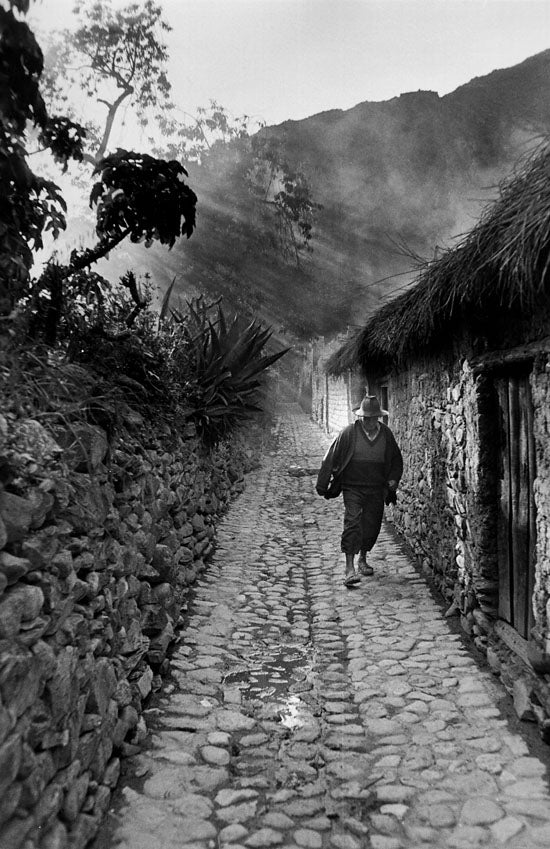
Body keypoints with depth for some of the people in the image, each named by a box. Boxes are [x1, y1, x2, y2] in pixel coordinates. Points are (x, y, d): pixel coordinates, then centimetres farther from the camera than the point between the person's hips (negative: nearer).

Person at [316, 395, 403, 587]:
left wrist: (393, 480, 1)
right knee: (352, 523, -14)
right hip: (352, 487, -3)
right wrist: (322, 484, -2)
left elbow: (397, 461, 16)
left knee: (372, 526, 9)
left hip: (376, 490, 4)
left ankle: (362, 560, 32)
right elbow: (330, 458, -3)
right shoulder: (349, 433, -9)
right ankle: (349, 568, -12)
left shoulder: (386, 434, 1)